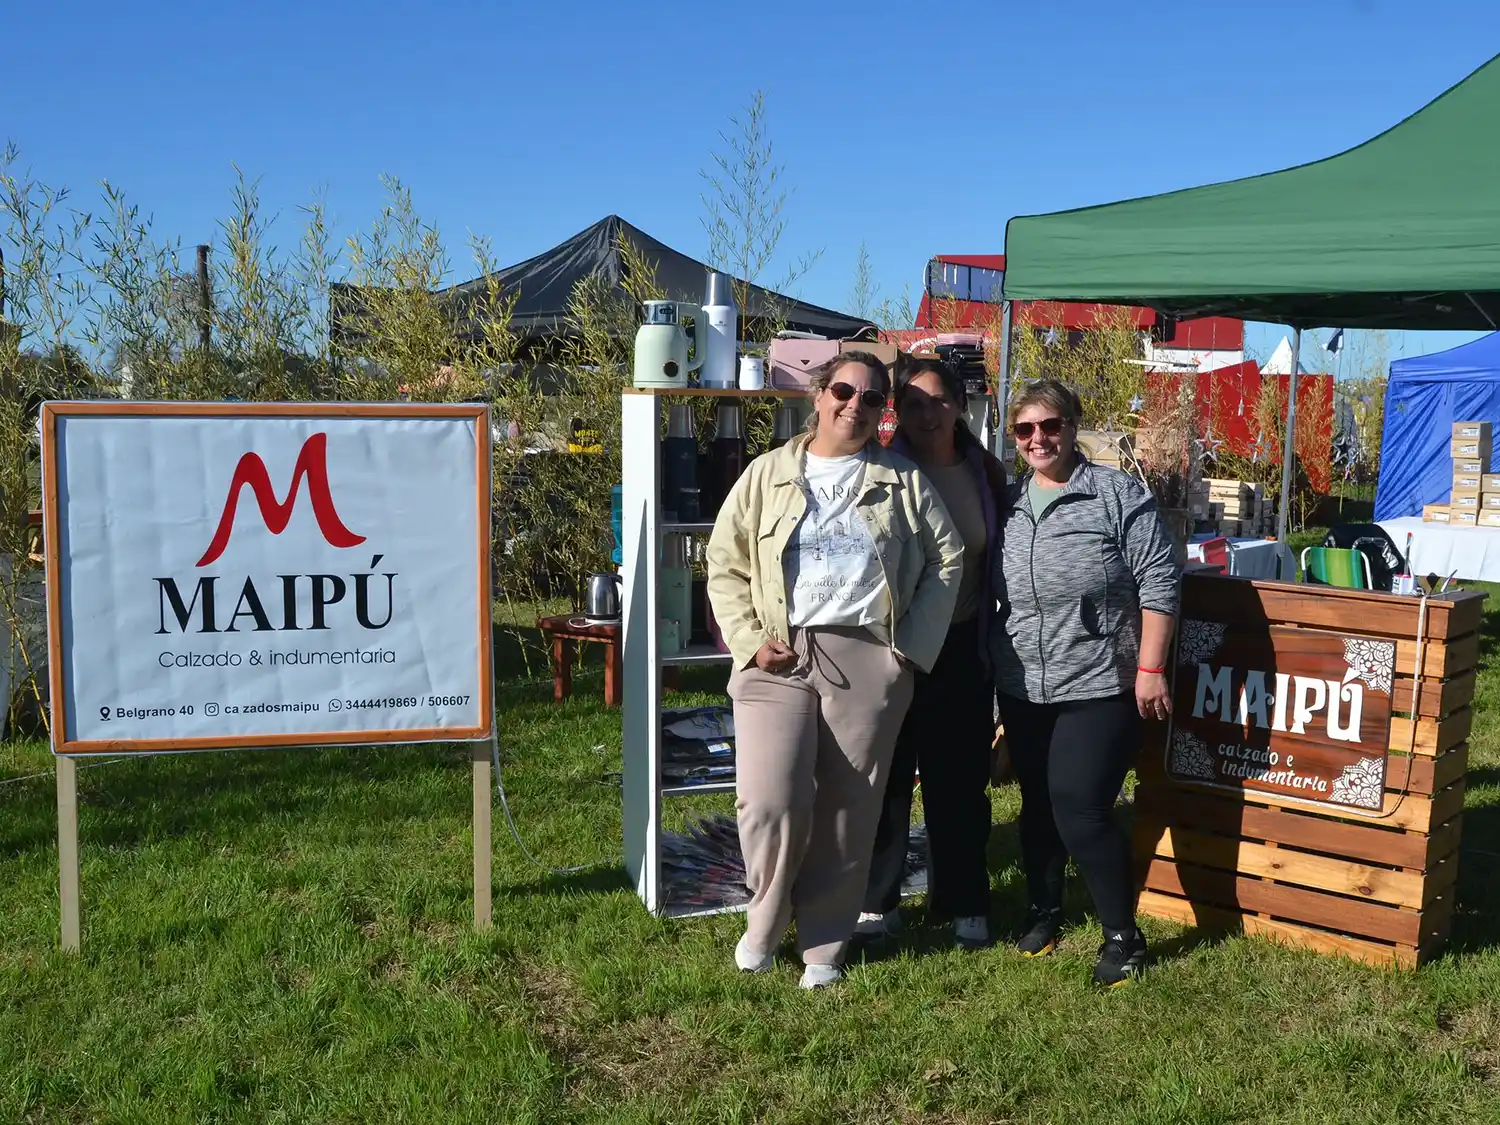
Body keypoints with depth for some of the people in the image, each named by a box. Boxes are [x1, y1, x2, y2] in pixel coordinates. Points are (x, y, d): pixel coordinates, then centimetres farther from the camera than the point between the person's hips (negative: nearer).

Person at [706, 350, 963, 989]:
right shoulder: (768, 474, 9)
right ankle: (764, 925, 15)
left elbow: (946, 558, 11)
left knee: (848, 810, 4)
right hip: (778, 659, 0)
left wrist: (913, 646, 1)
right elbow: (726, 565, 8)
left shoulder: (903, 480, 10)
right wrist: (750, 641, -5)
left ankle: (824, 942, 20)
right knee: (770, 800, -11)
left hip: (867, 660, 1)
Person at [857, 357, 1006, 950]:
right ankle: (877, 901, 19)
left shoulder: (984, 474, 5)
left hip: (961, 648, 2)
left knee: (959, 779, 9)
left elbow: (998, 561, 13)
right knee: (886, 775, 5)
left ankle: (963, 904, 23)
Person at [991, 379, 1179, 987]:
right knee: (1037, 805, 15)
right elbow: (988, 594, 16)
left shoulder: (1119, 494, -8)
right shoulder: (1006, 503, 8)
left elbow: (1158, 583, -10)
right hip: (1022, 690, 6)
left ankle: (1122, 936, 9)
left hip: (1100, 687, -5)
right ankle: (1043, 909, 36)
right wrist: (989, 667, 15)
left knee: (1080, 811, -9)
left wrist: (1150, 669, -13)